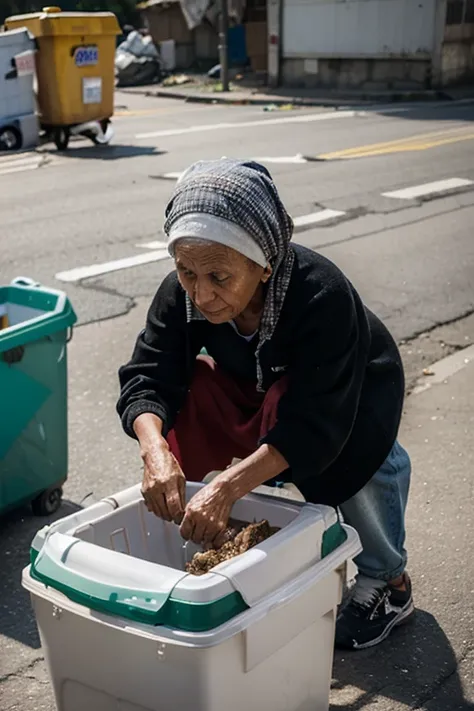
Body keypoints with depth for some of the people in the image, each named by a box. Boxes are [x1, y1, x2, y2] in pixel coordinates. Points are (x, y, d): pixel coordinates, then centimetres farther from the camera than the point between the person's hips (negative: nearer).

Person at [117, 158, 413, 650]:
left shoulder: (323, 296, -40)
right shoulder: (181, 294, -26)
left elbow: (318, 422, -44)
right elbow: (146, 378, -26)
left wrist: (229, 486, -56)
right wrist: (156, 451, -47)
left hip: (353, 393, -4)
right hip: (259, 391, 5)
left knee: (358, 455, -35)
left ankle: (387, 583, -6)